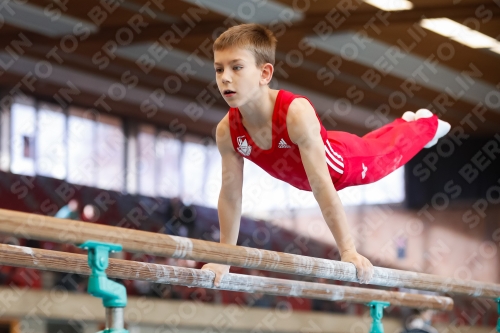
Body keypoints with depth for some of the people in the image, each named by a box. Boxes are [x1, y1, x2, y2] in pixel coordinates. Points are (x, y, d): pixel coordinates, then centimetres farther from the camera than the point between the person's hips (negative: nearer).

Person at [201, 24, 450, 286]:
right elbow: (229, 195, -19)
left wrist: (348, 251, -45)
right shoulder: (227, 131, -32)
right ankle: (405, 122, 65)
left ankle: (426, 124, 58)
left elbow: (322, 188, -46)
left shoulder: (297, 114, -47)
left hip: (346, 161, -5)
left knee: (388, 150, 26)